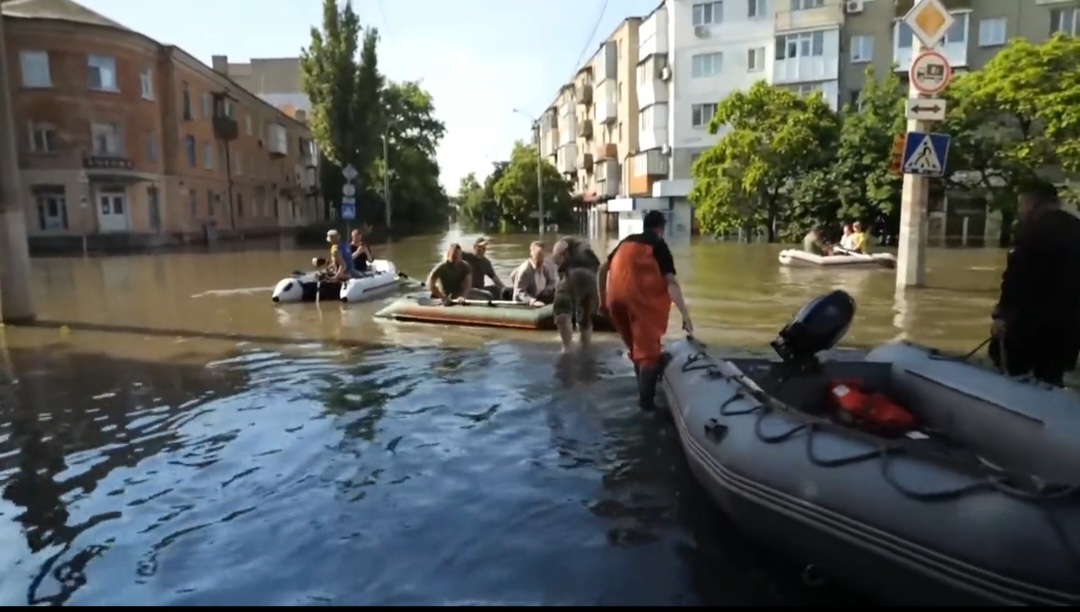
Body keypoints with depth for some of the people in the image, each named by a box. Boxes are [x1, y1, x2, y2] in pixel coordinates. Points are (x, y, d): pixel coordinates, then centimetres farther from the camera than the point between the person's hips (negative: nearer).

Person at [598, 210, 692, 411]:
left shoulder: (627, 241, 25)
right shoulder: (659, 245, 10)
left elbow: (603, 270, 23)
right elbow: (671, 283, -2)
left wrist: (603, 300, 30)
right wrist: (685, 316, -5)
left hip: (616, 295, 5)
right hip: (641, 295, -5)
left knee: (634, 345, 22)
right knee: (647, 348, 4)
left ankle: (644, 390, 35)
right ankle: (646, 399, -1)